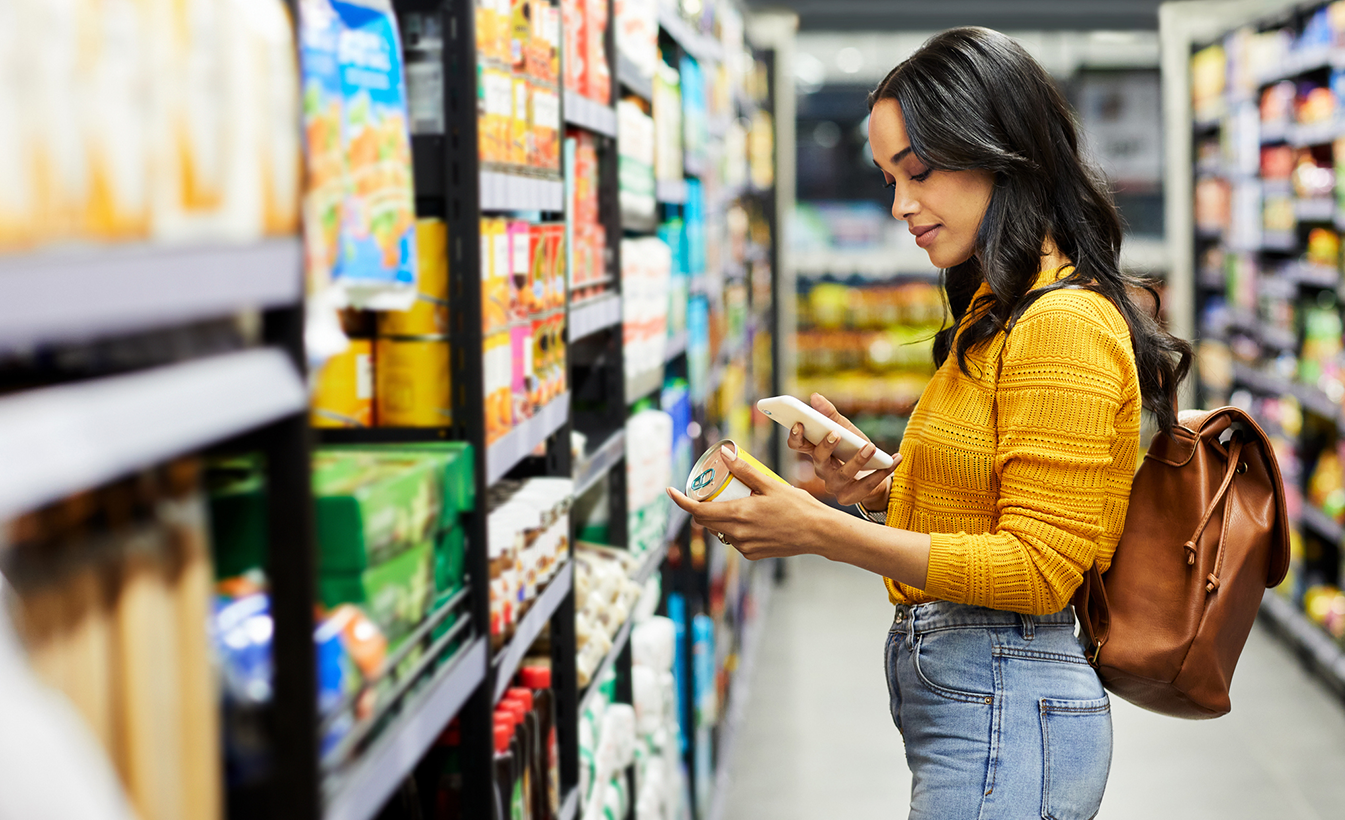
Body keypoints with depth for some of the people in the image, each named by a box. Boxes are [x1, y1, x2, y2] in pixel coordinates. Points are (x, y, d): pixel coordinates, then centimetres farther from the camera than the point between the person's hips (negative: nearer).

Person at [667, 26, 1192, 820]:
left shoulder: (1065, 326, -15)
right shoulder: (997, 316, 16)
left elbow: (1037, 568, -19)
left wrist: (824, 532, -21)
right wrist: (875, 485, 1)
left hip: (1007, 716, -9)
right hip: (958, 693, 9)